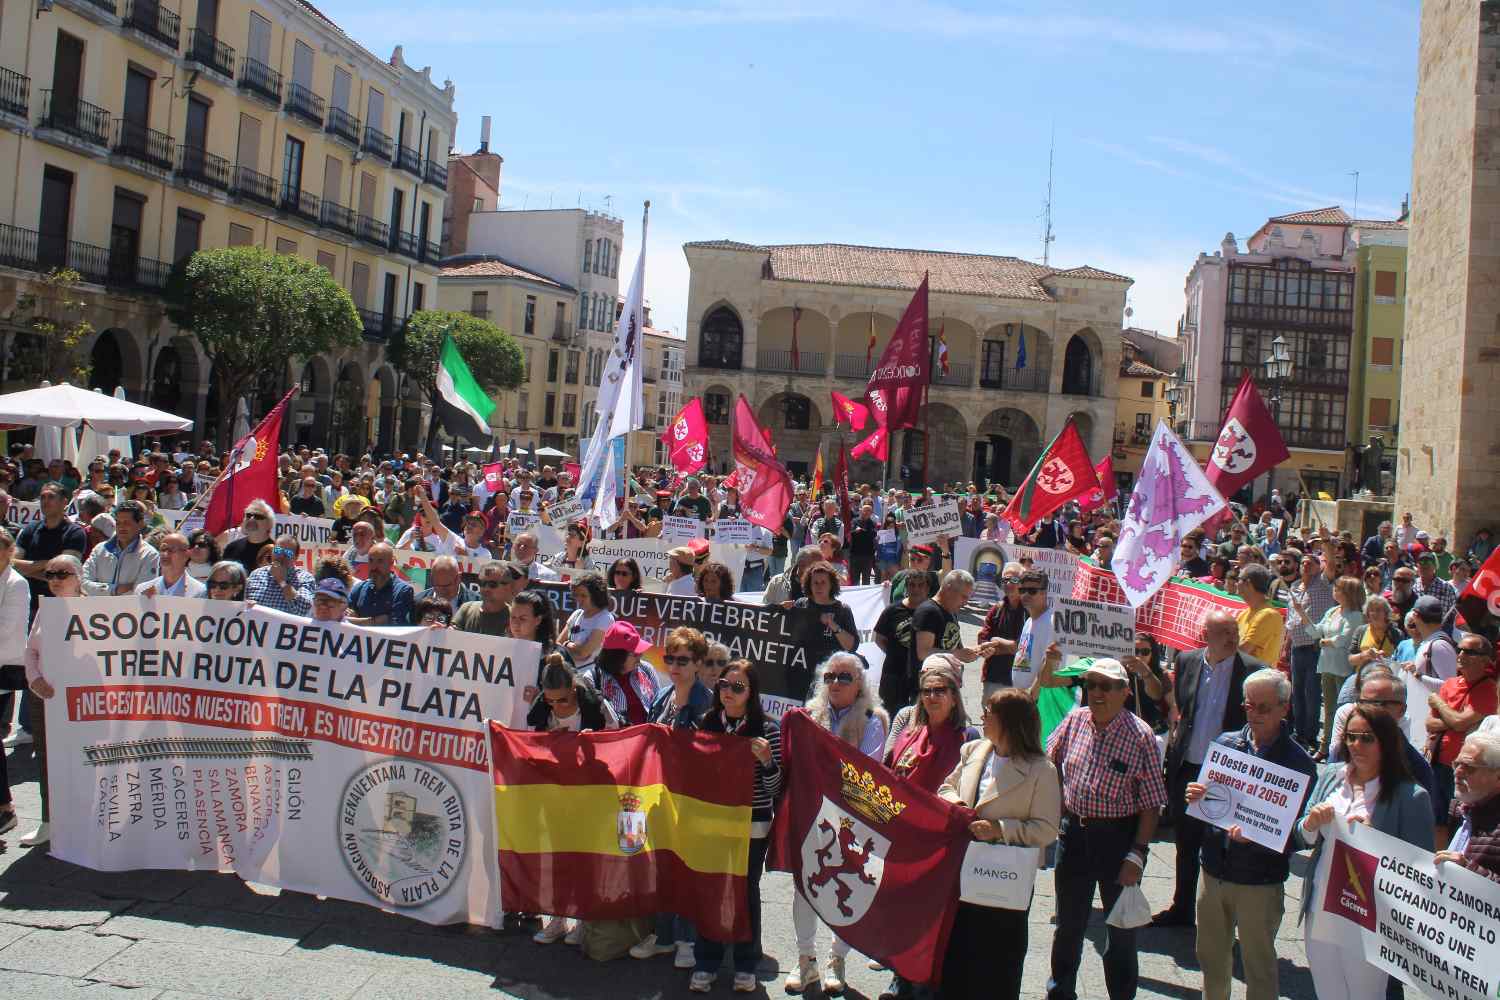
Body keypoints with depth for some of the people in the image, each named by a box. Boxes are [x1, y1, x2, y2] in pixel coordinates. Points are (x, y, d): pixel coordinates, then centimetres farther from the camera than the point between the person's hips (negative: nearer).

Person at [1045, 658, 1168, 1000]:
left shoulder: (1141, 736, -14)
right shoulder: (1074, 720, -2)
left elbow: (1151, 804, -12)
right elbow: (1048, 764, 14)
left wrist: (1136, 855, -16)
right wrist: (1061, 814, 9)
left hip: (1118, 836, -4)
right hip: (1073, 832, 4)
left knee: (1121, 930, 10)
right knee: (1068, 924, 18)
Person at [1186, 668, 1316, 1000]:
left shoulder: (1299, 762, -11)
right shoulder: (1225, 742, 3)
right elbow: (1206, 795, 13)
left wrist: (1253, 836, -29)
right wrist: (1194, 796, -10)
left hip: (1260, 881, -4)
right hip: (1214, 870, 5)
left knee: (1259, 966, 10)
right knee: (1211, 957, 19)